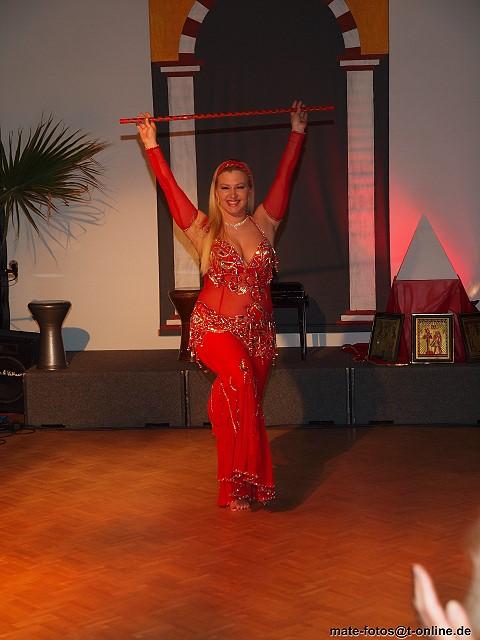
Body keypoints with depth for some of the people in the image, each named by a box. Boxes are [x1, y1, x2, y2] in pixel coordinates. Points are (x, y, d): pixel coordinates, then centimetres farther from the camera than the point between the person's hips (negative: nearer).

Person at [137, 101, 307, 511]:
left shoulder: (264, 224, 6)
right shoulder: (204, 230, 1)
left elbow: (284, 177, 7)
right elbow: (170, 187, -3)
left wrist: (297, 132, 8)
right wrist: (152, 146, -5)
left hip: (259, 331, 3)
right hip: (215, 327, -3)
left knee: (244, 407, 8)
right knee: (239, 376, -29)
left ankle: (238, 486, 20)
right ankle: (242, 480, -23)